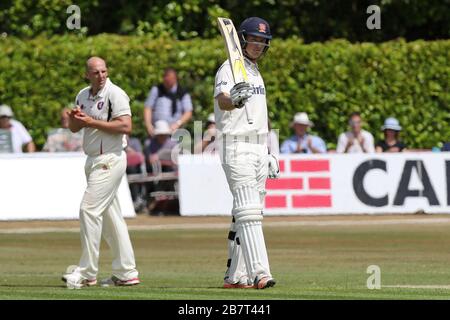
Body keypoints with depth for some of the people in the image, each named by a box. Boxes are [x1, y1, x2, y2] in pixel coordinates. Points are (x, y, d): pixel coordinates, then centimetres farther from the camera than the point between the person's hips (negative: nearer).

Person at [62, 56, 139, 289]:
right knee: (110, 215, 11)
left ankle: (87, 273, -12)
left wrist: (92, 122, -20)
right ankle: (126, 272, 16)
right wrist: (76, 118, -6)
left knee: (89, 209, -14)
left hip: (110, 160, -9)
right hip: (93, 162, 9)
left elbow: (126, 126, -21)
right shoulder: (83, 95, 14)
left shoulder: (115, 94, -11)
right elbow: (74, 128, 18)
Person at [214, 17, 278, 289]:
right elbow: (222, 102, -29)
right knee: (249, 212, -17)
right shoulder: (230, 69, -8)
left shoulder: (255, 73, 19)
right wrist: (234, 100, -52)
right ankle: (259, 273, -26)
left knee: (247, 213, 8)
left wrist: (268, 154, 22)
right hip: (236, 149, -9)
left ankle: (235, 276, 12)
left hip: (258, 149, 9)